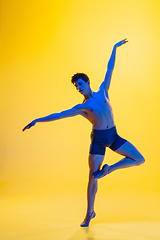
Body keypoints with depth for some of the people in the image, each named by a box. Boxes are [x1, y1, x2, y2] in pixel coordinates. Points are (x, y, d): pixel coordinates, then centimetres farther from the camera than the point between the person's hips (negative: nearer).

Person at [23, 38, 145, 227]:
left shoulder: (103, 91, 8)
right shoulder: (81, 108, 0)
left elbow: (110, 68, 14)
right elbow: (58, 115, -3)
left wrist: (115, 48, 19)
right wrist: (37, 120, -8)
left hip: (113, 136, 4)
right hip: (98, 139, -3)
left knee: (139, 160, -1)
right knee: (92, 177, -1)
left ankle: (108, 169, 11)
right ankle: (89, 214, 15)